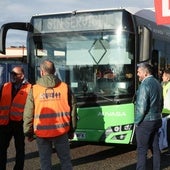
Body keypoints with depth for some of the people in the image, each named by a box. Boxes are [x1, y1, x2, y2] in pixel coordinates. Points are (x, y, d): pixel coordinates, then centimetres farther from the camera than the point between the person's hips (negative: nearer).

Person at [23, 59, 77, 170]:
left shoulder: (34, 89, -3)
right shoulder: (64, 87, 1)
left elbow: (28, 114, -1)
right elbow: (72, 109, 4)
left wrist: (28, 133, 10)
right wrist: (71, 130, 14)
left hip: (42, 132, -1)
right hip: (61, 131, 1)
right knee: (65, 160, 11)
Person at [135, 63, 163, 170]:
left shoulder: (145, 85, -18)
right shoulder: (157, 83, 10)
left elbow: (141, 107, -22)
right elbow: (161, 104, 17)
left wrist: (137, 121, -10)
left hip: (145, 122, -8)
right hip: (157, 120, 9)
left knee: (142, 150, -2)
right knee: (155, 148, 14)